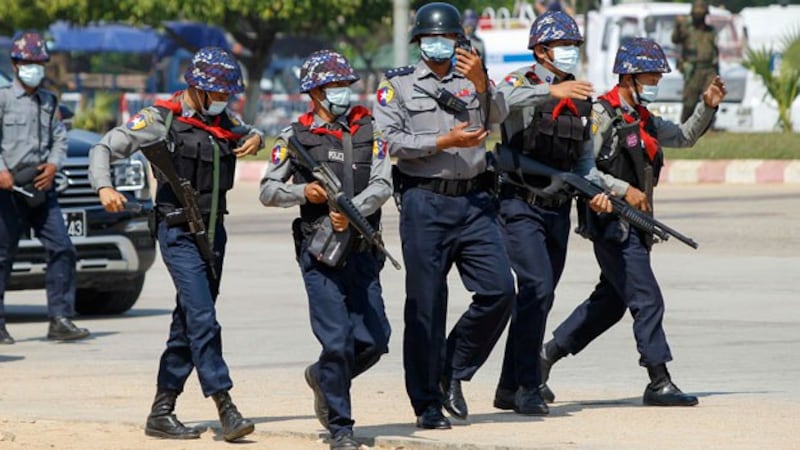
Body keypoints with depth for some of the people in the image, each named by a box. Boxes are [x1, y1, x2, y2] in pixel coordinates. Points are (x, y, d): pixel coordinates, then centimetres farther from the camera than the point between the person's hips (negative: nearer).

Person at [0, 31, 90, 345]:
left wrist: (53, 165, -4)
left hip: (42, 188, 5)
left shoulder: (49, 102, 16)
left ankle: (60, 319, -6)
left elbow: (60, 137, 15)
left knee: (61, 249, -7)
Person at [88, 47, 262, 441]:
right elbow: (104, 148, -6)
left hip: (213, 231, 7)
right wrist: (104, 188, -25)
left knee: (188, 324, 8)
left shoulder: (223, 119, 11)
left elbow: (247, 134, 34)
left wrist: (255, 139, 8)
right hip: (179, 234, -7)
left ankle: (162, 413, 14)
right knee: (202, 320, -15)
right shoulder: (161, 119, -7)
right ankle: (225, 408, -17)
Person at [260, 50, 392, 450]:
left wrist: (351, 211, -19)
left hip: (362, 253, 3)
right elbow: (268, 191, 5)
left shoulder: (368, 130, 8)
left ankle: (322, 377, 32)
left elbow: (383, 185, -2)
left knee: (374, 341, 3)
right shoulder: (296, 136, 3)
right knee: (337, 341, -9)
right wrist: (303, 192, -14)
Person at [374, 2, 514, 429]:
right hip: (425, 204, -3)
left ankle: (453, 370, 13)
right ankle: (427, 403, 6)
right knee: (426, 304, -1)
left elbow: (498, 115, -5)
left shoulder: (473, 79, 13)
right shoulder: (397, 84, 6)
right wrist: (445, 142, -15)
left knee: (499, 290, -6)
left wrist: (482, 84, -24)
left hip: (475, 201, 3)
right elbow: (390, 140, -6)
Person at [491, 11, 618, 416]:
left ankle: (509, 389, 18)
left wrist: (596, 189, 1)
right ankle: (528, 387, -17)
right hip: (520, 206, -7)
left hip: (558, 210, 7)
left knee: (539, 298, 9)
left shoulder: (580, 97, 14)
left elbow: (584, 158, 20)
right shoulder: (522, 82, -5)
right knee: (538, 288, -19)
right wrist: (551, 91, -40)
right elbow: (500, 103, -30)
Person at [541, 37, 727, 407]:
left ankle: (547, 355, 26)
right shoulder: (602, 114, -11)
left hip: (634, 226, 10)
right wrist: (624, 190, -19)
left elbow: (685, 137, 27)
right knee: (648, 301, -11)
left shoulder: (643, 119, 17)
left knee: (610, 302, 16)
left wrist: (708, 106, 12)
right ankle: (659, 383, -8)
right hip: (613, 226, -10)